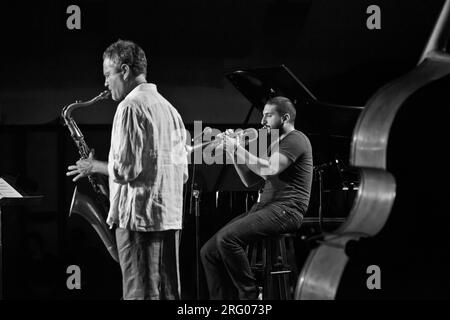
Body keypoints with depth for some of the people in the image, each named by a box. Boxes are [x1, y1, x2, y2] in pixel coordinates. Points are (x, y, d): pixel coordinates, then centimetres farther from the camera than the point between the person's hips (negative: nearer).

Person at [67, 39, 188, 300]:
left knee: (140, 293, -5)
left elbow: (126, 169, -17)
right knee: (168, 293, 11)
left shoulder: (130, 106, -10)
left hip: (139, 216, -8)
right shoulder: (169, 108, 15)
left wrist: (94, 167, -1)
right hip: (171, 217, 8)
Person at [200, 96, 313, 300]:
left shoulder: (296, 139, -4)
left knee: (228, 238, -29)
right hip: (264, 207, 10)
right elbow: (249, 180, 22)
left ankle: (250, 294, -17)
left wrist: (238, 149, -12)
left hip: (286, 209, -9)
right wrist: (234, 153, 9)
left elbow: (269, 169, -20)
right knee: (209, 251, -3)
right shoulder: (275, 145, 27)